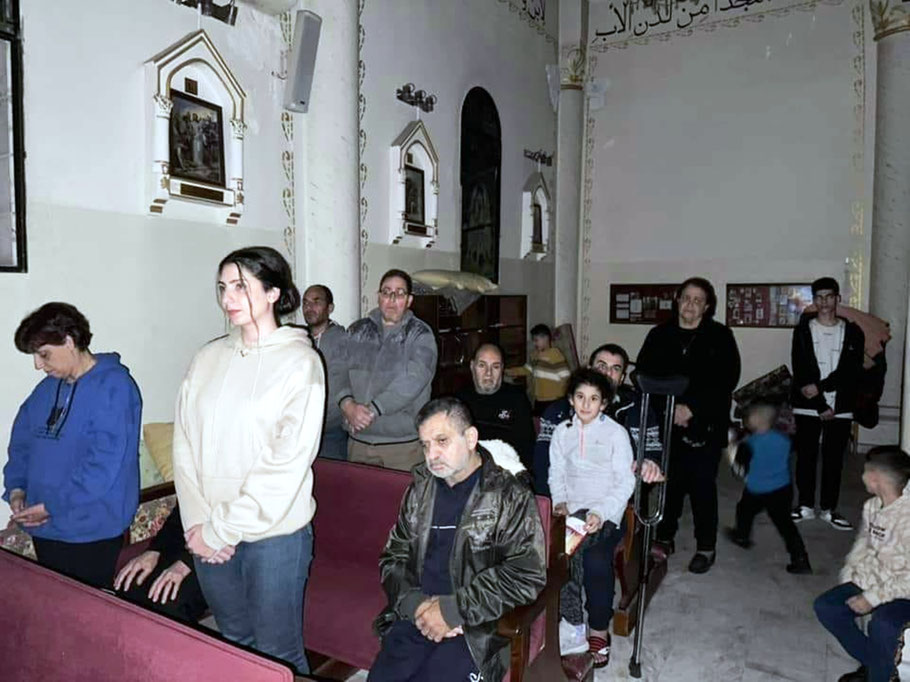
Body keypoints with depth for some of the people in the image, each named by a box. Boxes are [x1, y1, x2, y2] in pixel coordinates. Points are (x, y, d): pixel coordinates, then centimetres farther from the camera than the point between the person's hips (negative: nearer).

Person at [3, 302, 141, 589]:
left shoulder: (113, 386, -16)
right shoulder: (47, 388, 10)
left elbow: (105, 463, -22)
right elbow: (21, 440, 16)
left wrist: (51, 506, -18)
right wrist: (16, 488, 1)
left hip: (90, 534, -7)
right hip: (44, 528, 7)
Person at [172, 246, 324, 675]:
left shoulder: (299, 361, -11)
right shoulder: (209, 358, 4)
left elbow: (287, 463, -15)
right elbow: (184, 442, 3)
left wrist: (221, 528, -13)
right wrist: (196, 523, -7)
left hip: (273, 532, -4)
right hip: (209, 533, 5)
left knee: (277, 653, 10)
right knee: (234, 643, 22)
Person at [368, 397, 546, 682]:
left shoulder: (510, 496, -5)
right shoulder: (421, 489, 11)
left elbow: (527, 574, -12)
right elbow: (393, 557, 14)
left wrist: (453, 610, -13)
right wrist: (415, 603, -5)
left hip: (478, 627, -4)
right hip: (417, 617, 4)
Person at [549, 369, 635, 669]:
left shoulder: (616, 433, 0)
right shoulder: (562, 432, 11)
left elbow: (626, 482, -3)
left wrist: (601, 514, -17)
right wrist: (560, 501, -6)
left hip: (606, 513, -2)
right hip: (572, 509, 3)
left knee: (596, 558, -29)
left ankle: (599, 629, -7)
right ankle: (571, 624, -7)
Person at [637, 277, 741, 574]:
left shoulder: (720, 336, 0)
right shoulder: (659, 335, 7)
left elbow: (726, 380, -7)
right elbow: (644, 374, 2)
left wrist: (691, 407, -14)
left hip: (705, 425, -2)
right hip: (666, 424, 2)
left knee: (702, 485, 4)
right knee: (669, 483, 8)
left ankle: (706, 547, 18)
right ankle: (664, 538, 24)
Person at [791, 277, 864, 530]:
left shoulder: (853, 332, 4)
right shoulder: (802, 331, 1)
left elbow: (852, 371, -6)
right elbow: (800, 371, -6)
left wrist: (820, 386, -17)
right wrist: (822, 406, -11)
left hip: (841, 409, 1)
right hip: (807, 407, 0)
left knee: (834, 460, 7)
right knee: (806, 457, 6)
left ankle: (829, 509, 19)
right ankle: (805, 505, 20)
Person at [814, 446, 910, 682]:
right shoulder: (872, 506, 0)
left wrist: (873, 598, -20)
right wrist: (849, 573, 4)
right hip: (870, 581, 8)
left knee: (882, 625, -33)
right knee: (825, 606, -4)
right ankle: (871, 663, 13)